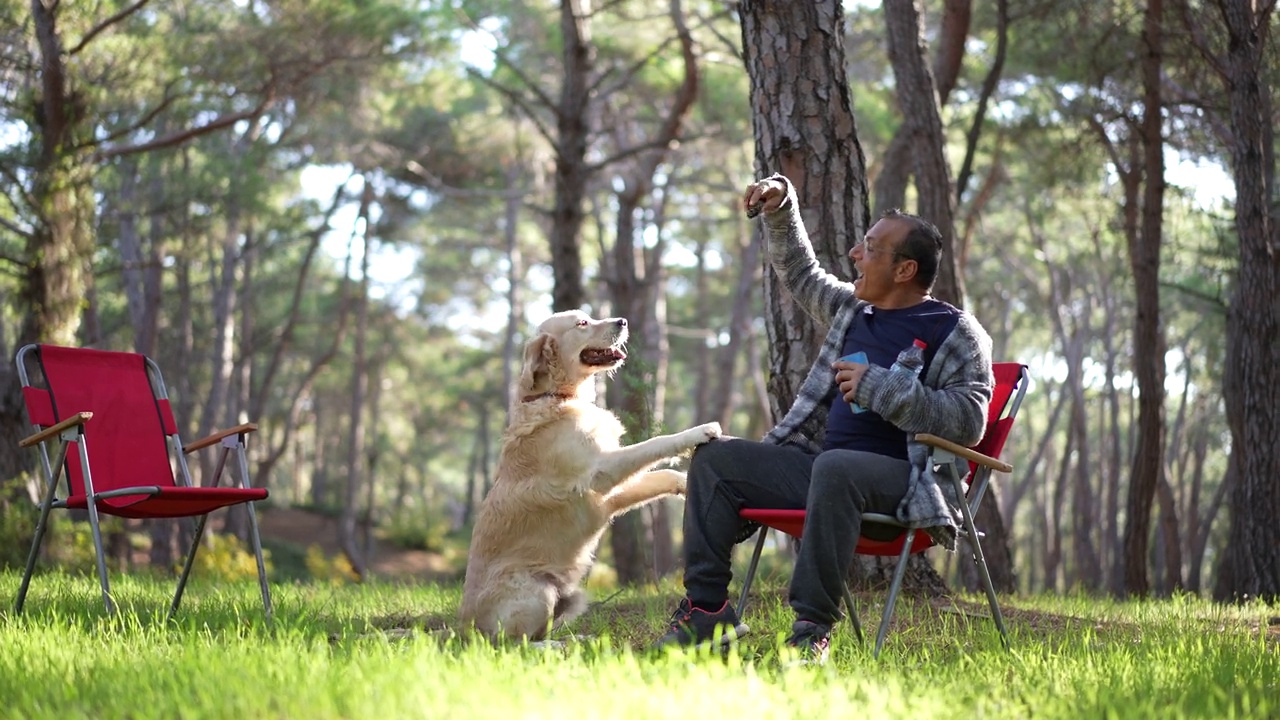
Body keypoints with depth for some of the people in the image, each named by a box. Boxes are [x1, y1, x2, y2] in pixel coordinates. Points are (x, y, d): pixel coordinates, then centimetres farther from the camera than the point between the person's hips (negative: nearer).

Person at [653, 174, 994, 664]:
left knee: (834, 468, -41)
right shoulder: (852, 309, 18)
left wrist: (877, 386, -18)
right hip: (820, 466, 8)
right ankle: (707, 609, -7)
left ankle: (812, 629, -40)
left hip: (900, 479, -8)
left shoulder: (957, 334, -3)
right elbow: (801, 274, 38)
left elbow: (968, 421, -16)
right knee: (715, 460, -1)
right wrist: (781, 208, 25)